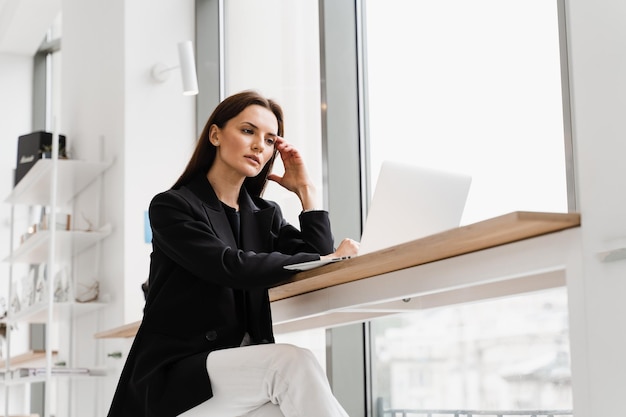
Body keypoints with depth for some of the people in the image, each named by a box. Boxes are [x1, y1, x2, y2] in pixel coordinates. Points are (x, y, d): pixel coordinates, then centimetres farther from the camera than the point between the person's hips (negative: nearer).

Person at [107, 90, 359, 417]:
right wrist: (324, 260, -15)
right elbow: (232, 267, -18)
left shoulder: (266, 215, 15)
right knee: (293, 362, -31)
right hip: (175, 374, -5)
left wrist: (305, 189, 5)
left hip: (245, 370, 5)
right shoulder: (172, 207, -3)